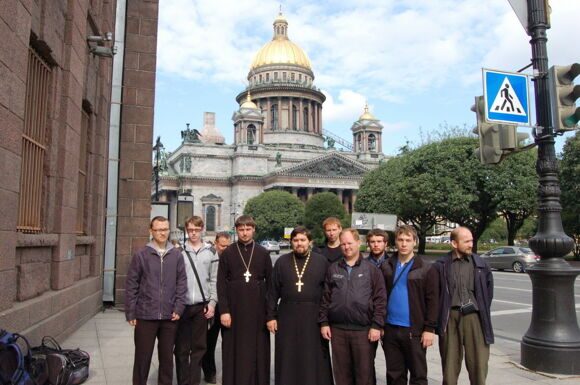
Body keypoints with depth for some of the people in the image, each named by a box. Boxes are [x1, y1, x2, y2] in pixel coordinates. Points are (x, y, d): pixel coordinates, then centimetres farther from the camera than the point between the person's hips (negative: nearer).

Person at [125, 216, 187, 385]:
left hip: (169, 316, 2)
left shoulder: (176, 255, 3)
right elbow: (131, 286, -1)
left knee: (167, 358, 12)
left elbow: (182, 283, 4)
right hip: (145, 315, -2)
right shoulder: (141, 255, -2)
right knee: (142, 358, 8)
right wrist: (130, 313, -4)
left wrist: (179, 308, -4)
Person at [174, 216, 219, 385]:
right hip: (182, 305, -1)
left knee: (199, 347, 9)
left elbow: (214, 280, 6)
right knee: (181, 347, 6)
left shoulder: (211, 252, 6)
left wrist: (212, 302, -1)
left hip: (202, 306, 1)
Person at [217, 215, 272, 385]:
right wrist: (223, 310, -8)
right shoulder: (227, 253, 1)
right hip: (234, 309, -1)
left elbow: (270, 283, 6)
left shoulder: (263, 253, 4)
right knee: (234, 351, 4)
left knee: (257, 350, 6)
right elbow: (221, 284, -1)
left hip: (258, 310, 1)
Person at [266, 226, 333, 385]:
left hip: (313, 317, -1)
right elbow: (273, 291, 6)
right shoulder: (282, 262, 5)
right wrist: (271, 316, 2)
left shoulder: (321, 262, 0)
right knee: (288, 359, 9)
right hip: (287, 316, 2)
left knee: (313, 359, 6)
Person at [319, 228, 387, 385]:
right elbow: (325, 298, 9)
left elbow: (380, 300, -2)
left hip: (363, 330, -2)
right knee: (341, 372, 11)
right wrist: (324, 322, 4)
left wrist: (377, 325, -8)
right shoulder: (333, 269, 9)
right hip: (337, 329, 3)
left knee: (364, 372, 5)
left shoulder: (371, 269, 1)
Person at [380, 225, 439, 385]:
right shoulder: (386, 267, 6)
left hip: (415, 330, -3)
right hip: (390, 329, 3)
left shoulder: (426, 268, -3)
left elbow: (433, 301, -5)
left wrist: (430, 328, -10)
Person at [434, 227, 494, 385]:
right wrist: (440, 315, 2)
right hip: (450, 317, -1)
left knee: (478, 362, 2)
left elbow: (489, 287, 13)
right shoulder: (441, 265, -1)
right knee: (450, 364, 9)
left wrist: (483, 310, 9)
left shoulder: (480, 264, 4)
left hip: (474, 317, 1)